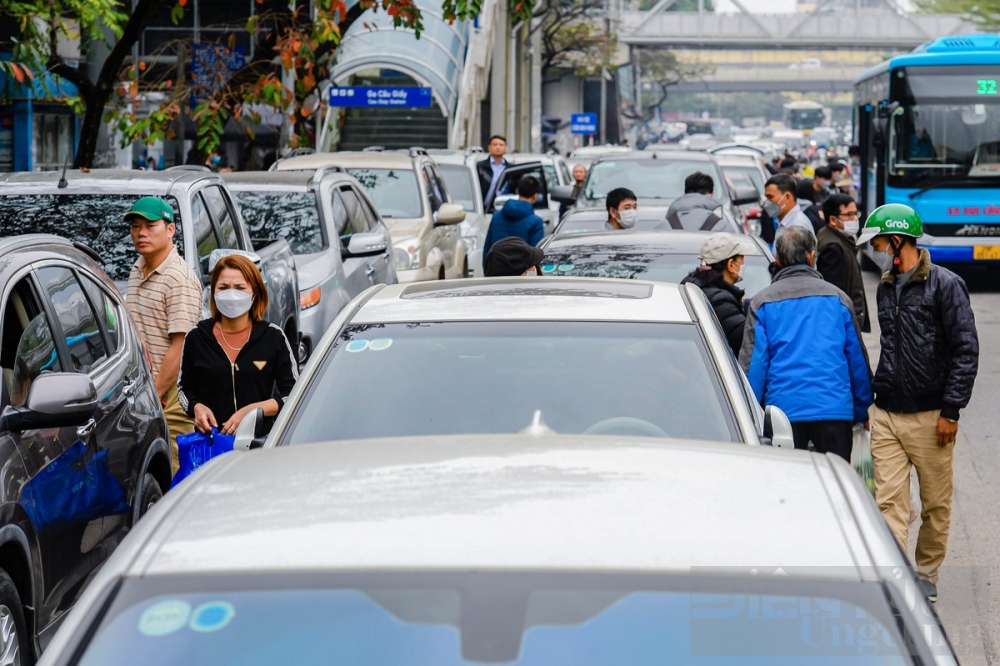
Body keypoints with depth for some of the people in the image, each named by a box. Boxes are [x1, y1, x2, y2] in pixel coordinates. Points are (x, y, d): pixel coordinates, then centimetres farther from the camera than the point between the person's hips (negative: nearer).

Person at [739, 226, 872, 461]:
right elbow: (857, 359, 11)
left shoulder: (762, 302, 4)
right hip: (835, 408, 1)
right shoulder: (837, 297, 7)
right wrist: (861, 411, 20)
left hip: (783, 409, -1)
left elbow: (753, 362, 1)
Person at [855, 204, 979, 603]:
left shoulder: (945, 285, -7)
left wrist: (951, 410, -13)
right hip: (886, 416, 5)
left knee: (936, 503, 7)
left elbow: (966, 350, -9)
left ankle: (926, 575, 23)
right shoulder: (886, 288, 13)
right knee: (889, 502, -4)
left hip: (930, 417, -5)